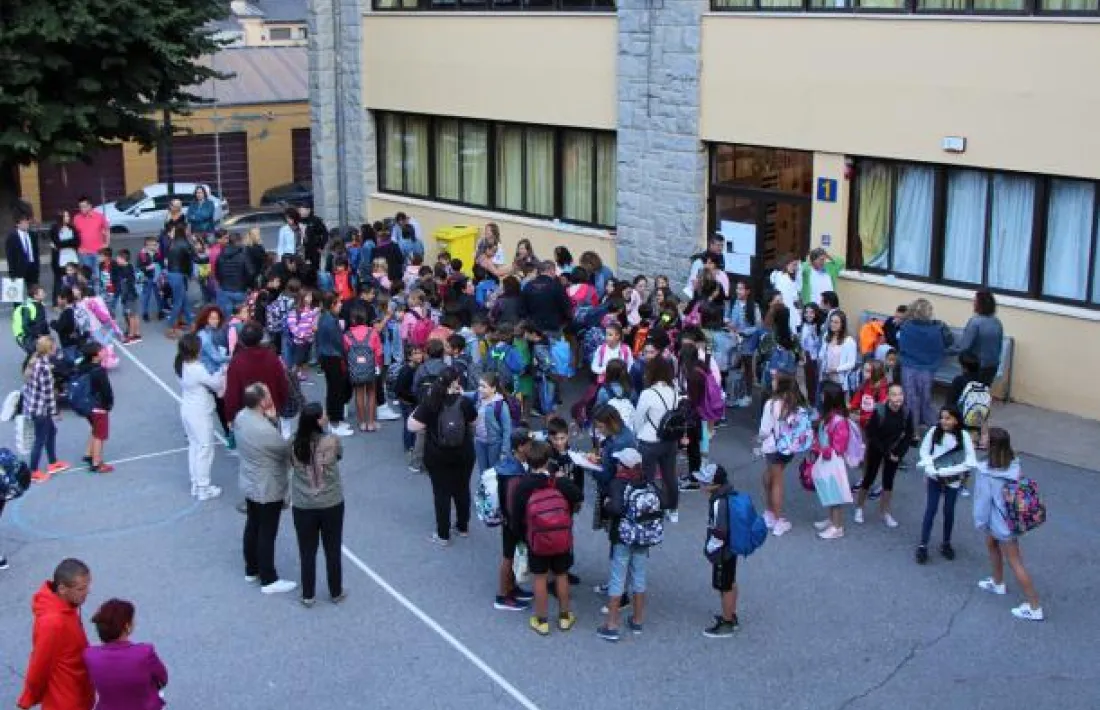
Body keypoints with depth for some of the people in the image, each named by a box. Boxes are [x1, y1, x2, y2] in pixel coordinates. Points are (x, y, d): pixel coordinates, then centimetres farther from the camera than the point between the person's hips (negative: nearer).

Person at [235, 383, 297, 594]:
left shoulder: (241, 416, -9)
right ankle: (268, 581, 19)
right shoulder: (266, 432, -34)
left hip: (249, 485, 8)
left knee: (252, 527, 22)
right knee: (267, 535, 6)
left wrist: (271, 419, -15)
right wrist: (274, 419, -11)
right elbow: (287, 450, -17)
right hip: (268, 490, -8)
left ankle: (251, 570, 39)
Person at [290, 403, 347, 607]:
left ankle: (307, 596, 28)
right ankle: (336, 593, 31)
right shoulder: (332, 441, -18)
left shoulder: (294, 444, -14)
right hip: (332, 505, -1)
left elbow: (292, 463, 3)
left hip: (302, 506, 1)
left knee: (307, 552, 16)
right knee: (333, 551, 17)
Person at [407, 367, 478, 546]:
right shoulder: (464, 402, -10)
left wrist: (419, 410, 1)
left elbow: (412, 426, -15)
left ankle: (443, 535, 13)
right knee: (462, 490, 19)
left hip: (437, 456, -1)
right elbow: (474, 422, 8)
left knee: (442, 493, 8)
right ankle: (463, 527, 34)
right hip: (463, 455, 2)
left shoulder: (429, 402, -14)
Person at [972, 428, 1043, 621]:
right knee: (991, 544, 31)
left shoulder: (987, 474, -28)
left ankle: (1034, 607, 11)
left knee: (1015, 563, 3)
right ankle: (997, 583, 50)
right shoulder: (1015, 464, -10)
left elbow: (983, 500, -18)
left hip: (1001, 523, -8)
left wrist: (980, 522, -1)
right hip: (1012, 517, 8)